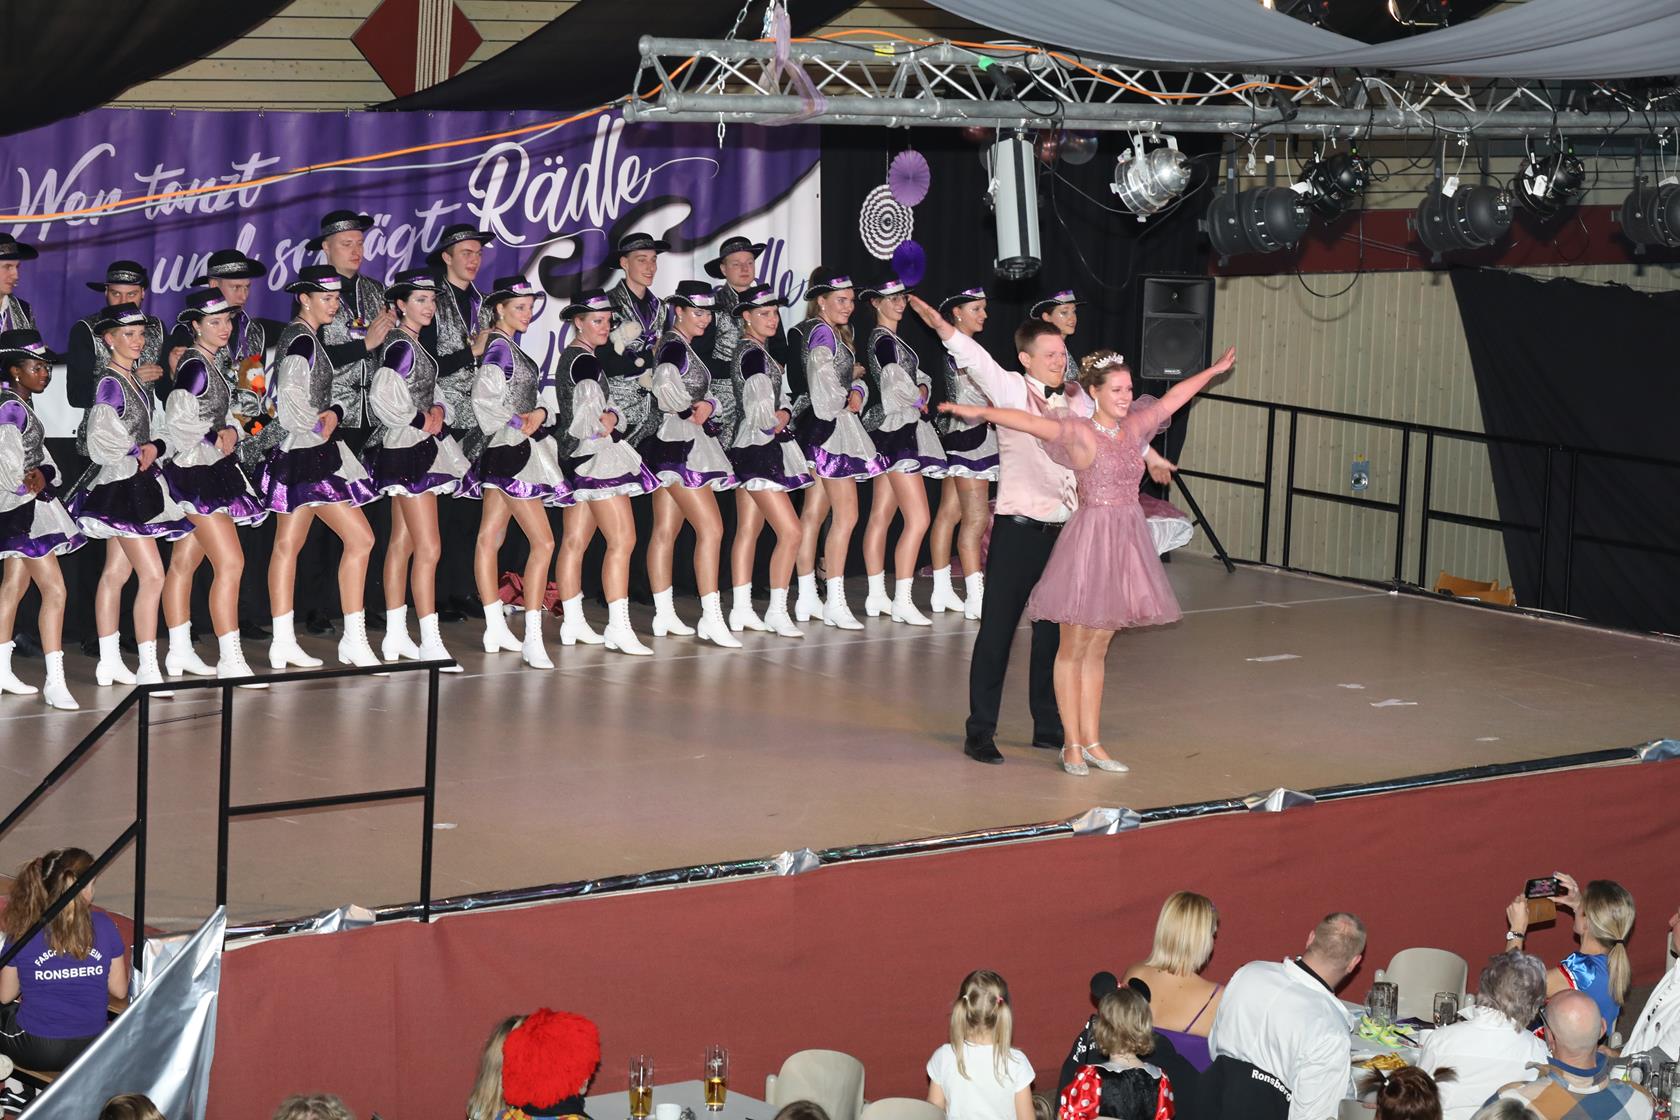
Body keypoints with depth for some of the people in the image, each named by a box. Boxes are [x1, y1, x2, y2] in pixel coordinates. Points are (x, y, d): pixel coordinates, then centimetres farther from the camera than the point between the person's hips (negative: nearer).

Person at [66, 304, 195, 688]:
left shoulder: (135, 380, 12)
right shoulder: (110, 383, -15)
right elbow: (99, 440, -19)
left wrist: (153, 448, 3)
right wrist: (135, 456, -9)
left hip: (137, 484, 9)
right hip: (121, 484, -9)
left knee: (115, 573, 13)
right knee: (152, 574, -12)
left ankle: (109, 661, 19)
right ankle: (148, 669, -11)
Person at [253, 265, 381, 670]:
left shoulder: (299, 337, 17)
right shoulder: (302, 340, -14)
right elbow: (289, 398, -21)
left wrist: (333, 413, 4)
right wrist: (318, 428, -9)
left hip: (293, 454, 11)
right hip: (310, 455, -11)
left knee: (288, 545, 10)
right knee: (359, 538, -9)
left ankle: (283, 643, 12)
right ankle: (354, 639, -10)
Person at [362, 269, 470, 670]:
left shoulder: (414, 346, 15)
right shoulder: (401, 346, -15)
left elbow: (428, 392, 23)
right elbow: (382, 396, -26)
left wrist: (439, 411, 2)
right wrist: (421, 421, -16)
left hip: (419, 449, 10)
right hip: (408, 451, -10)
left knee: (402, 544, 13)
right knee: (429, 548, -12)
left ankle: (395, 636, 18)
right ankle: (430, 644, -13)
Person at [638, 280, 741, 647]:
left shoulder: (683, 347, 18)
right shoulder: (674, 347, -14)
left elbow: (711, 389, 18)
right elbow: (664, 382, -33)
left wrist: (708, 404, -5)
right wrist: (688, 408, -15)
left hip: (672, 447, 11)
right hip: (680, 442, -11)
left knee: (666, 530, 11)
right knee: (711, 527, -13)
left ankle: (664, 615, 15)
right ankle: (711, 618, -16)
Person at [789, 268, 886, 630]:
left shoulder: (835, 333, 17)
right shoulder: (821, 333, -14)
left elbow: (853, 376, 18)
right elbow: (824, 385, -23)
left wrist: (857, 393, -1)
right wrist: (841, 401, -6)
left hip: (815, 430, 10)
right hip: (830, 428, -10)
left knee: (814, 513, 11)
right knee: (846, 516, -10)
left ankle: (807, 599, 16)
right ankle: (835, 604, -11)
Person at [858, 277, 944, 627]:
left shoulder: (886, 339, 17)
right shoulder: (884, 341, -13)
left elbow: (918, 376, 18)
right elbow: (896, 382, -22)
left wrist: (921, 392, -3)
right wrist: (917, 400, -2)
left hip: (889, 434, 11)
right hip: (896, 429, -11)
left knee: (881, 516, 11)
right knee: (918, 519, -13)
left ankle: (877, 597, 16)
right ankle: (902, 601, -15)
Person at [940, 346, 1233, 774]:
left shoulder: (1133, 427, 8)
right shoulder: (1079, 432, -11)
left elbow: (1173, 398, 22)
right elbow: (1030, 421, -24)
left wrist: (1213, 370, 35)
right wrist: (982, 412, -36)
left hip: (1125, 541, 7)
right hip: (1089, 540, -7)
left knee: (1097, 649, 12)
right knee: (1073, 647, 2)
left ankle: (1091, 741, 17)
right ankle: (1073, 745, 7)